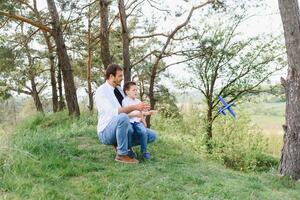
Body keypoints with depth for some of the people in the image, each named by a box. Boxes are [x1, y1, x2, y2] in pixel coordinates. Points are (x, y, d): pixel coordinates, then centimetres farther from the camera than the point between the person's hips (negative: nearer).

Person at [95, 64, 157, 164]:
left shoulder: (119, 89, 12)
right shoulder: (101, 92, -15)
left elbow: (126, 108, 14)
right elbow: (113, 112, -29)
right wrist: (134, 107, -32)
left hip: (120, 129, 8)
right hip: (106, 132, -8)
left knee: (152, 135, -1)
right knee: (123, 117, -41)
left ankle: (121, 145, 4)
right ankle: (122, 154, -23)